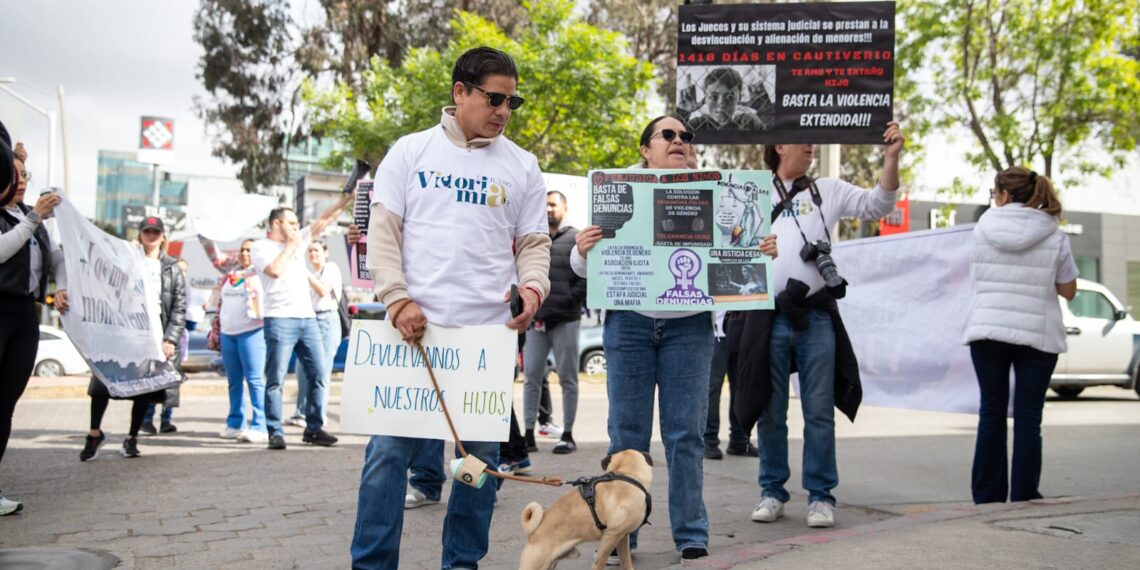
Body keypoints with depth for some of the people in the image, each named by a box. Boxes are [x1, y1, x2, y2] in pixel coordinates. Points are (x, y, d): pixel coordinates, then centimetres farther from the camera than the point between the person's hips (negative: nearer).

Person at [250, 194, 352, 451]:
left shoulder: (299, 240, 18)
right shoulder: (260, 247, 2)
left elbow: (324, 219, 16)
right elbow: (274, 270, -17)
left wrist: (348, 198, 8)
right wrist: (290, 245, -4)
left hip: (307, 318, 6)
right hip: (280, 319, -6)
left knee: (319, 375, 4)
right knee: (276, 379, -5)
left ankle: (314, 429, 11)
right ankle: (275, 433, -2)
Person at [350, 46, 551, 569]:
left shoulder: (522, 166, 11)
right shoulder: (410, 151, 6)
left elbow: (533, 243, 11)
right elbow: (383, 230, 2)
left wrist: (533, 287, -10)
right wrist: (398, 300, -11)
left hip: (489, 332, 2)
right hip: (415, 326, -2)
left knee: (481, 453, 6)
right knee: (389, 449, -3)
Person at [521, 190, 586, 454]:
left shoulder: (576, 239, 3)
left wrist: (571, 299, -14)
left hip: (565, 320, -4)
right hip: (535, 320, 4)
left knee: (567, 378, 3)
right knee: (532, 376, 3)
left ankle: (568, 434, 8)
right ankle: (529, 431, 9)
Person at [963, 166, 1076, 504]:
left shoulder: (984, 227, 0)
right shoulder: (1054, 237, -3)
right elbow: (1068, 291, 4)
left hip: (987, 330, 1)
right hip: (1036, 334, -1)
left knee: (992, 413, 10)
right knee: (1028, 418, 4)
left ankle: (987, 496, 14)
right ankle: (1023, 498, 4)